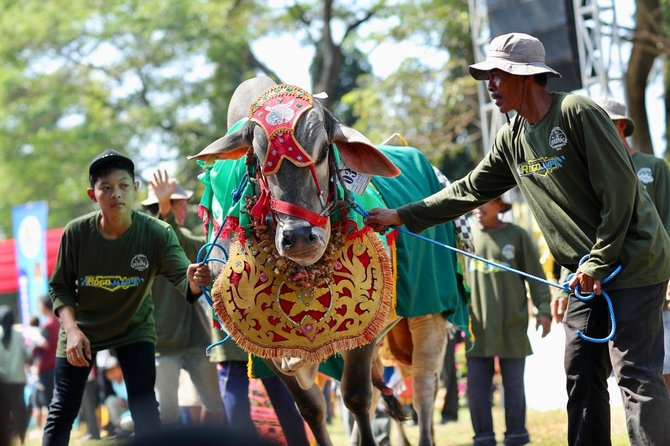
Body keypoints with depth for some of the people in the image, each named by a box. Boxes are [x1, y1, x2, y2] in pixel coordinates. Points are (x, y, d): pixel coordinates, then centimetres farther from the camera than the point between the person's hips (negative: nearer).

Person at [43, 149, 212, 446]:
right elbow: (60, 287, -10)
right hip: (82, 327, 1)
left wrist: (194, 282, -59)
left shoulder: (157, 234, -24)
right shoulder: (76, 233, -21)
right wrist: (72, 330, -25)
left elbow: (182, 279, -34)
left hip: (135, 327, -1)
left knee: (145, 410, -10)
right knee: (62, 411, 2)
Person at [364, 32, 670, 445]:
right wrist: (403, 216, 15)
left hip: (633, 259, -8)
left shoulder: (577, 112, -15)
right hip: (590, 269, 8)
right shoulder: (512, 139, 9)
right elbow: (469, 190, 18)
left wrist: (599, 263, -15)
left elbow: (620, 187, -17)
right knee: (582, 377, 7)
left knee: (636, 373, -11)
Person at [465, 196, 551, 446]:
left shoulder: (517, 235, -1)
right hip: (477, 323, 2)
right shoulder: (468, 235, 6)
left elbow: (535, 274, 1)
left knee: (513, 383, 4)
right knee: (476, 384, 2)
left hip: (512, 325, -2)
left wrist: (543, 309, -4)